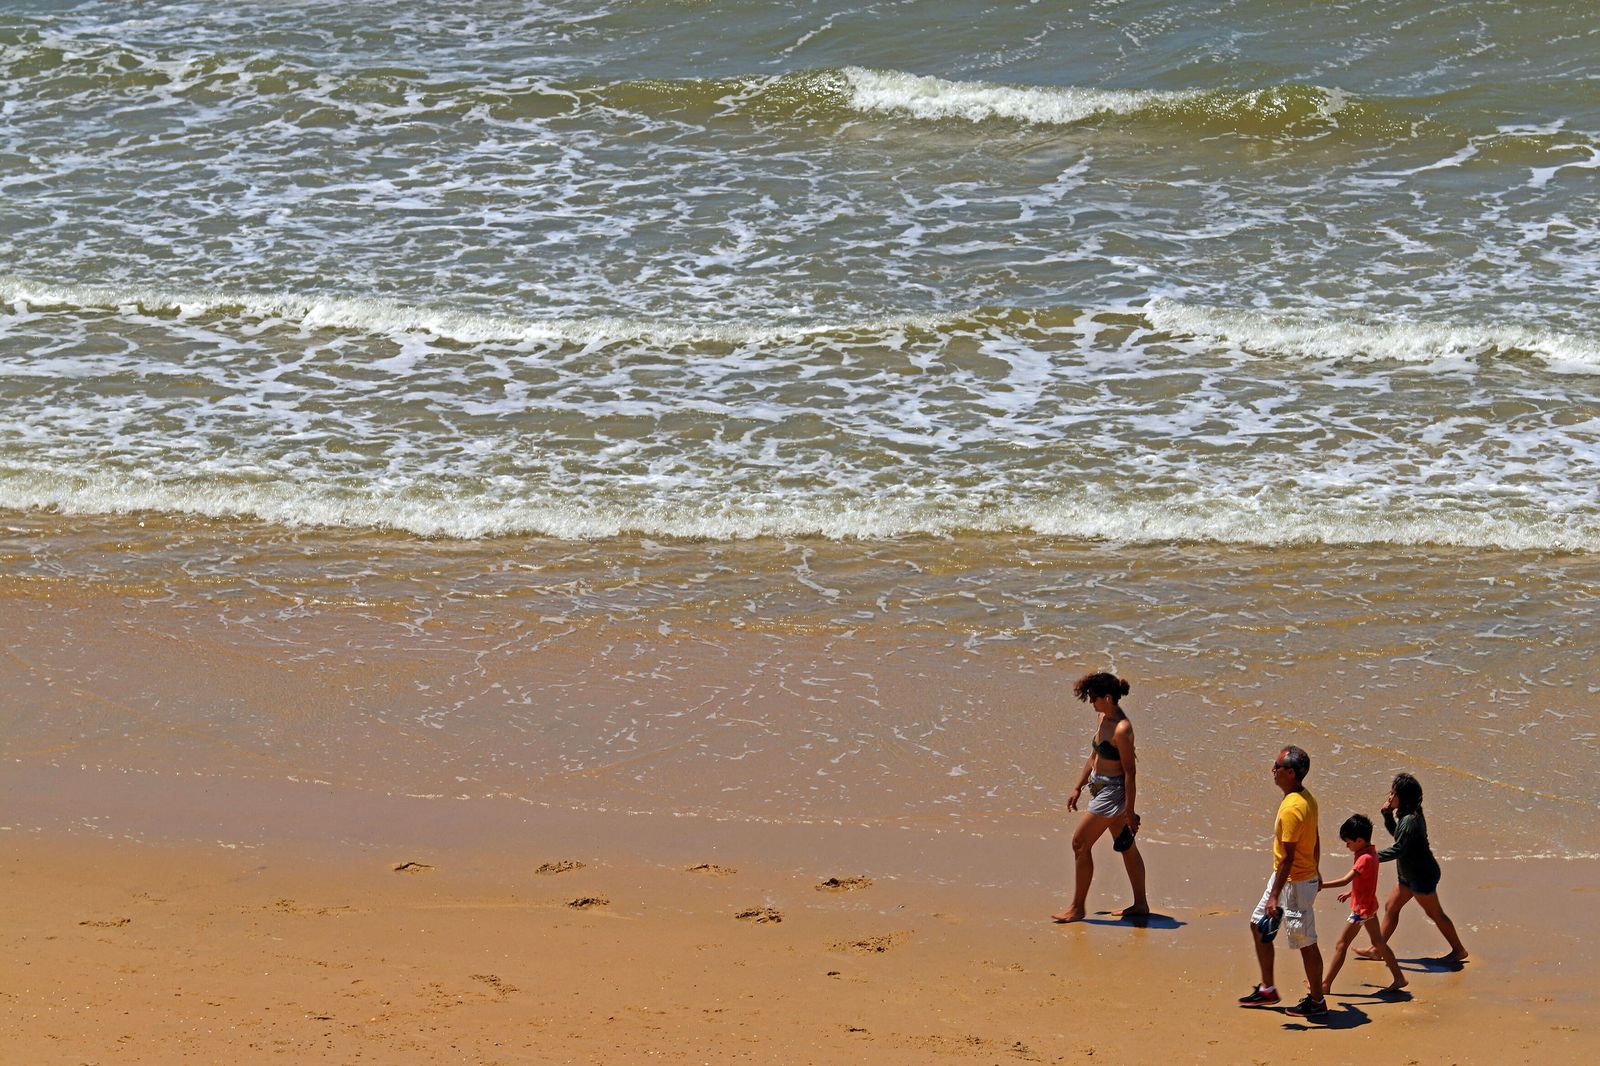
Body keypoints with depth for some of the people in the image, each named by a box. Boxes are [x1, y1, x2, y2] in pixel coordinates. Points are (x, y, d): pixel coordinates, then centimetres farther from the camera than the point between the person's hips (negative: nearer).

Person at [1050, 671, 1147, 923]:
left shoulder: (1121, 730, -24)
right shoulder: (1103, 718, 4)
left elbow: (1130, 772, -22)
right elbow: (1094, 757, 16)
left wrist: (1130, 812, -20)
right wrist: (1078, 788, 20)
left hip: (1113, 791, -10)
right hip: (1100, 787, 10)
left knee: (1080, 843, -4)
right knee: (1126, 846, 16)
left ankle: (1077, 908, 5)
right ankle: (1140, 904, 26)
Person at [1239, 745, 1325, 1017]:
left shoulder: (1291, 808, -26)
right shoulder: (1307, 799, 4)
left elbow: (1287, 857, -25)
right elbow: (1315, 842, 16)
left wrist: (1274, 896, -22)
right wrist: (1315, 872, 28)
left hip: (1295, 883, -11)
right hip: (1306, 876, 11)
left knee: (1305, 942, 3)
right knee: (1258, 926, 18)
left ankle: (1316, 1001, 15)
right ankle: (1267, 989, 27)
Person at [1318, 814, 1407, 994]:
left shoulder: (1365, 859, -25)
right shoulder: (1372, 852, 4)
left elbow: (1345, 880, -34)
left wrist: (1321, 885, -34)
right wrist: (1351, 893, 21)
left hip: (1362, 908, -10)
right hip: (1370, 905, 10)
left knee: (1341, 945, -3)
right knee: (1378, 943, 19)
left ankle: (1325, 984, 1)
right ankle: (1399, 978, 23)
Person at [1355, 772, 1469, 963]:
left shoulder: (1410, 821, -27)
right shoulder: (1406, 815, 4)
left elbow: (1399, 849, -27)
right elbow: (1395, 832, 21)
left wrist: (1375, 857, -17)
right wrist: (1387, 814, 5)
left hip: (1422, 875, -10)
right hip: (1409, 874, 10)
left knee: (1435, 913, 4)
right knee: (1391, 907, 13)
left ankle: (1459, 951, 17)